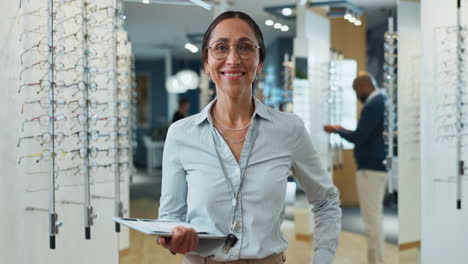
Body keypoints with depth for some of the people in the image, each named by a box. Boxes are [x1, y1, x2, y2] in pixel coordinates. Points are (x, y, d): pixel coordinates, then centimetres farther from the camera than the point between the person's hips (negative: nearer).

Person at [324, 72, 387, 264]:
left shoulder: (372, 106, -15)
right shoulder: (382, 101, 15)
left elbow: (359, 137, -18)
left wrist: (337, 131, -2)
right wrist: (345, 131, 14)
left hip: (370, 169, -10)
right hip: (379, 166, 10)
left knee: (372, 218, -6)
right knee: (375, 217, 12)